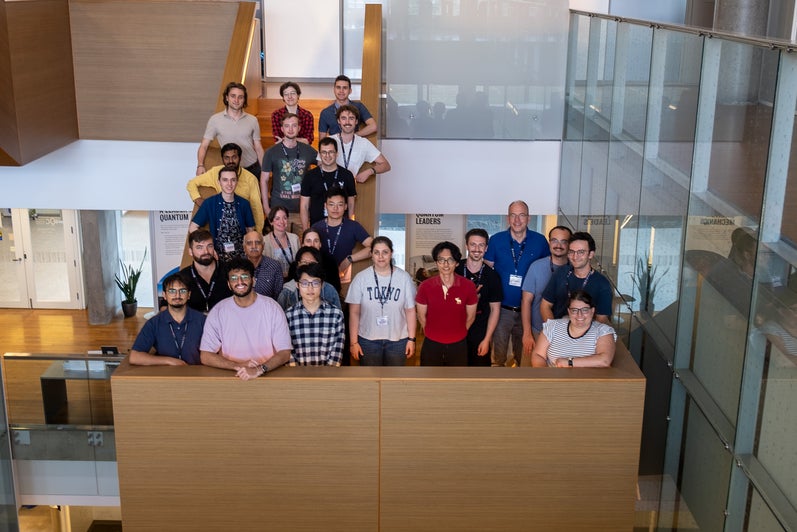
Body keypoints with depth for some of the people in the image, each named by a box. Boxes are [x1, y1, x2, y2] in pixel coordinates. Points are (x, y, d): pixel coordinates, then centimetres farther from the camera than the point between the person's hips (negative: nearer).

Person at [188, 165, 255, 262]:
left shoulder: (244, 204, 4)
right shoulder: (210, 203, 0)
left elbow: (250, 229, 13)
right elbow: (192, 227, 4)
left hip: (241, 255, 1)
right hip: (218, 255, -1)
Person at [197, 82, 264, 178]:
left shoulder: (252, 120, 3)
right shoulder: (215, 119, -3)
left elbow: (258, 148, 8)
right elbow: (204, 146, -1)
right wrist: (200, 165, -18)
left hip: (253, 169, 2)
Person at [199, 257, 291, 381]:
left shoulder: (272, 308, -1)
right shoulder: (217, 312, 2)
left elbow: (284, 353, -5)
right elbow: (205, 357, 0)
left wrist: (259, 369, -22)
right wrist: (238, 366, -14)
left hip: (268, 375, 0)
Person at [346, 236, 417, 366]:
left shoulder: (404, 277, -5)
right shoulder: (361, 278, -7)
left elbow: (410, 310, -1)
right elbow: (354, 312, -3)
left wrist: (411, 339, -2)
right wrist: (353, 342, -5)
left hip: (398, 340, 1)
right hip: (368, 340, 0)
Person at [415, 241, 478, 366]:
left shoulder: (468, 286, -10)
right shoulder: (425, 286, -10)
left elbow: (470, 317, 2)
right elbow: (421, 316, 2)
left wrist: (458, 334, 10)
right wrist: (433, 334, 10)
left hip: (458, 346, 0)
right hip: (431, 346, 0)